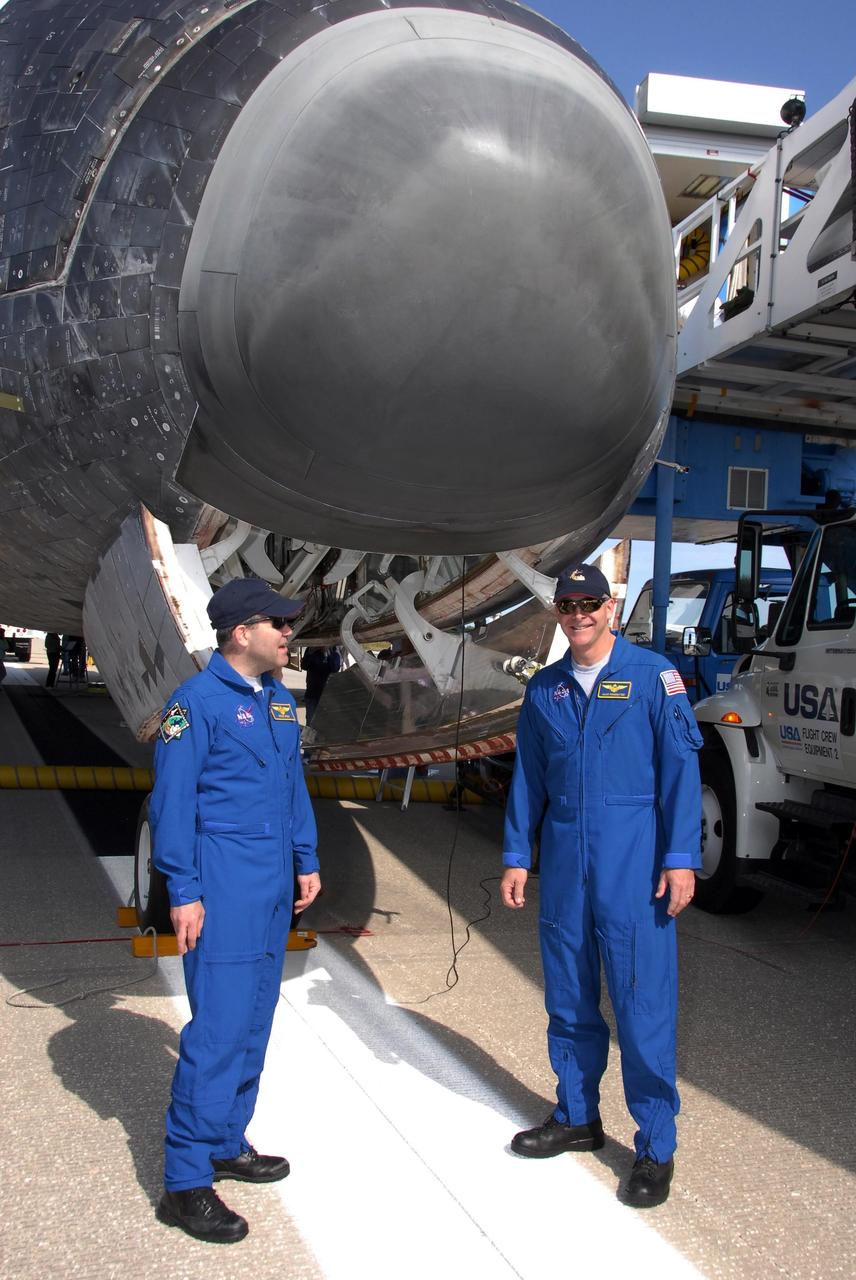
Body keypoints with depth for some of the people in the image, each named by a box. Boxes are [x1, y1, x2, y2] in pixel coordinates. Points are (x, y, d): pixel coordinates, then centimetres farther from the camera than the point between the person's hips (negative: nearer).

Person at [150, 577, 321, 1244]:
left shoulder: (280, 700, 12)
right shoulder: (197, 701, -11)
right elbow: (173, 802, -12)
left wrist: (307, 860, 17)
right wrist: (184, 893, -15)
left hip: (274, 888, 8)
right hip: (223, 888, -8)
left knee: (254, 1023, 15)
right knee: (218, 1030, -7)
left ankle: (227, 1144, 30)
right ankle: (186, 1182, 3)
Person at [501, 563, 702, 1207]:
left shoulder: (653, 676, -3)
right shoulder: (544, 688, 10)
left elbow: (680, 768, -6)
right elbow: (528, 778, 14)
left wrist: (681, 858, -12)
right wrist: (516, 857, 10)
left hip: (634, 866, -4)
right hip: (564, 863, 5)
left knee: (643, 1004, -1)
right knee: (569, 997, 14)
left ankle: (656, 1147, 13)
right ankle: (577, 1116, 31)